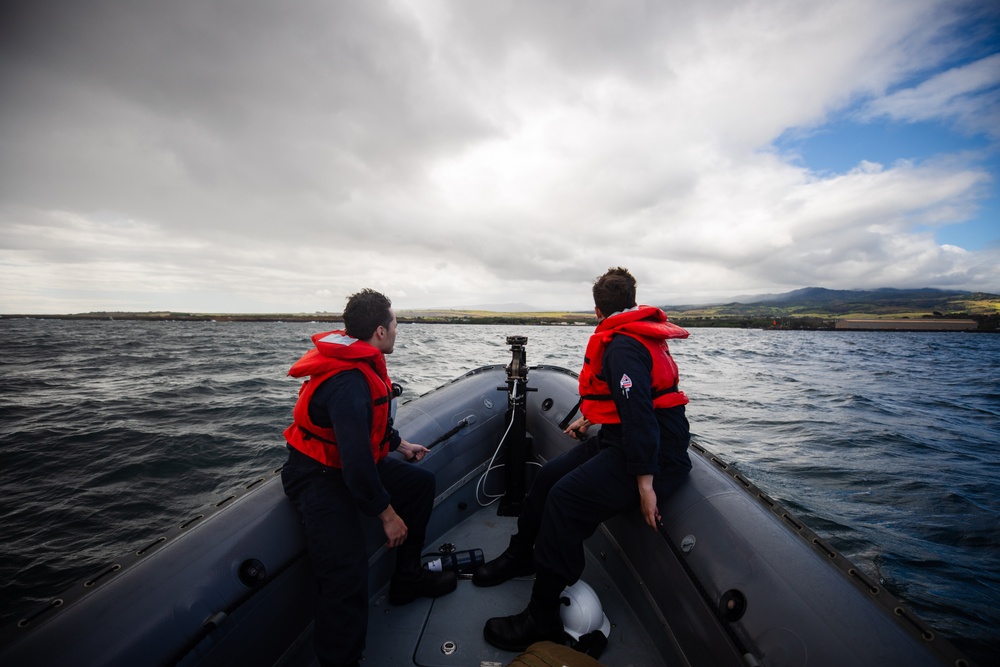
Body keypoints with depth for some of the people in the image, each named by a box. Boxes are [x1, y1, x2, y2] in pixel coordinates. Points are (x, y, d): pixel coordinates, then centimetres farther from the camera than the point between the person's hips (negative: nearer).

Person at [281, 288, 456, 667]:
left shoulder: (363, 362, 0)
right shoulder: (348, 382, -31)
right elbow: (356, 460, -32)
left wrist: (400, 445, 23)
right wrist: (388, 514, -21)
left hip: (354, 461, 10)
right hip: (319, 476, -10)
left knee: (421, 482, 14)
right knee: (348, 574, -23)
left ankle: (407, 577, 28)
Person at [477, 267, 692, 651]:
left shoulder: (622, 346, -20)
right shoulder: (639, 335, 14)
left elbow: (639, 412, -28)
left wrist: (645, 484, -27)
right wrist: (591, 419, 29)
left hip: (655, 455, -10)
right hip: (623, 439, 10)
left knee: (565, 499, -23)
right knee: (549, 475, 6)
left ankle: (542, 621, -9)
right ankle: (520, 556, 26)